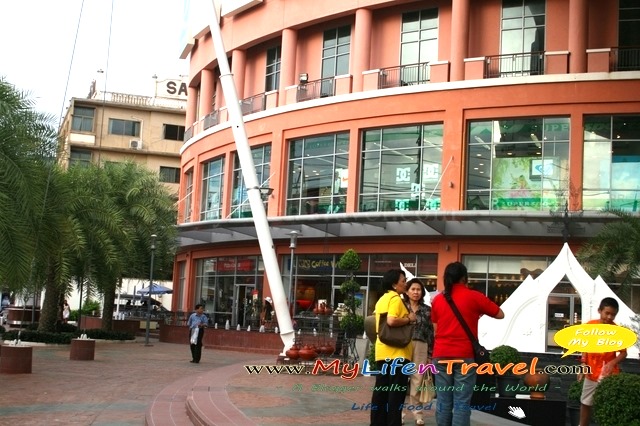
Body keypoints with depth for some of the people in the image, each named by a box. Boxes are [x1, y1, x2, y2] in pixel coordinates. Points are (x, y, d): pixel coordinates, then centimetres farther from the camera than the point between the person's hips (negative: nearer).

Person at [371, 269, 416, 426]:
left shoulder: (382, 299, 16)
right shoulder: (395, 299, -12)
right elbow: (391, 321, -26)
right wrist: (409, 319, -13)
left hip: (382, 351, 9)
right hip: (397, 352, -9)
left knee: (381, 390, 10)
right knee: (397, 392, -4)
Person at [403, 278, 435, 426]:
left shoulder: (427, 310, 10)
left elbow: (430, 332, 8)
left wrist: (430, 354, 3)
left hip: (421, 347, 1)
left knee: (417, 380, 1)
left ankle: (417, 412, 8)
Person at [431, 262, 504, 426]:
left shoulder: (437, 299, 8)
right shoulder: (474, 296, -2)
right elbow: (500, 314, 7)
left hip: (441, 355, 4)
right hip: (464, 356, -3)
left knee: (443, 401, 6)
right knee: (462, 402, -3)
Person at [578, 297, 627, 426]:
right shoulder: (589, 325, -2)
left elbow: (623, 353, -8)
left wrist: (613, 362, -26)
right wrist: (583, 366, 6)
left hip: (608, 375, -4)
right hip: (591, 373, 5)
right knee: (585, 403, 16)